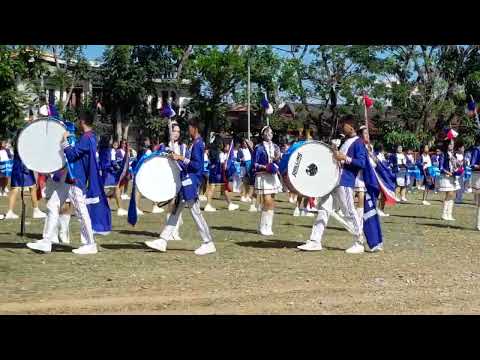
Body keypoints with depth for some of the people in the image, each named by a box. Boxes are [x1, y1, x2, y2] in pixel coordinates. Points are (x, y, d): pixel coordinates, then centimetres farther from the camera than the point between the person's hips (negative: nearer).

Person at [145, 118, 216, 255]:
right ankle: (162, 241, 13)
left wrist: (181, 158, -20)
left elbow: (197, 165, -22)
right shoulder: (195, 143, 15)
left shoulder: (198, 144, -15)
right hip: (187, 183, 10)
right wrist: (179, 159, 13)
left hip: (191, 183, -10)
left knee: (196, 213, -5)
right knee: (175, 211, 10)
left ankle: (209, 244, 2)